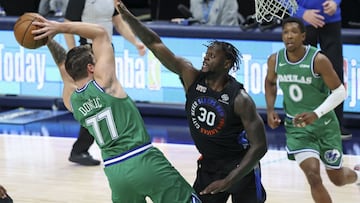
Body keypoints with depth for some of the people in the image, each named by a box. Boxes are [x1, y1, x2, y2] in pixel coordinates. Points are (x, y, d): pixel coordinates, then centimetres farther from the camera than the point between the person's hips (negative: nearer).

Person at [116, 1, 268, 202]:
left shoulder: (240, 99, -22)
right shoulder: (191, 78, -9)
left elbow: (259, 146, -22)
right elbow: (155, 44, -12)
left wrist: (228, 181, -28)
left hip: (240, 167, -5)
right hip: (208, 165, 5)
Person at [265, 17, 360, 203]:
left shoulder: (318, 60, -21)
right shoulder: (275, 60, -8)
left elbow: (340, 92, -16)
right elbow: (270, 82, 14)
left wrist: (316, 114, -27)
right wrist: (270, 110, -1)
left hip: (324, 126, -2)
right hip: (296, 127, 2)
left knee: (337, 178, 12)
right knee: (313, 176, -18)